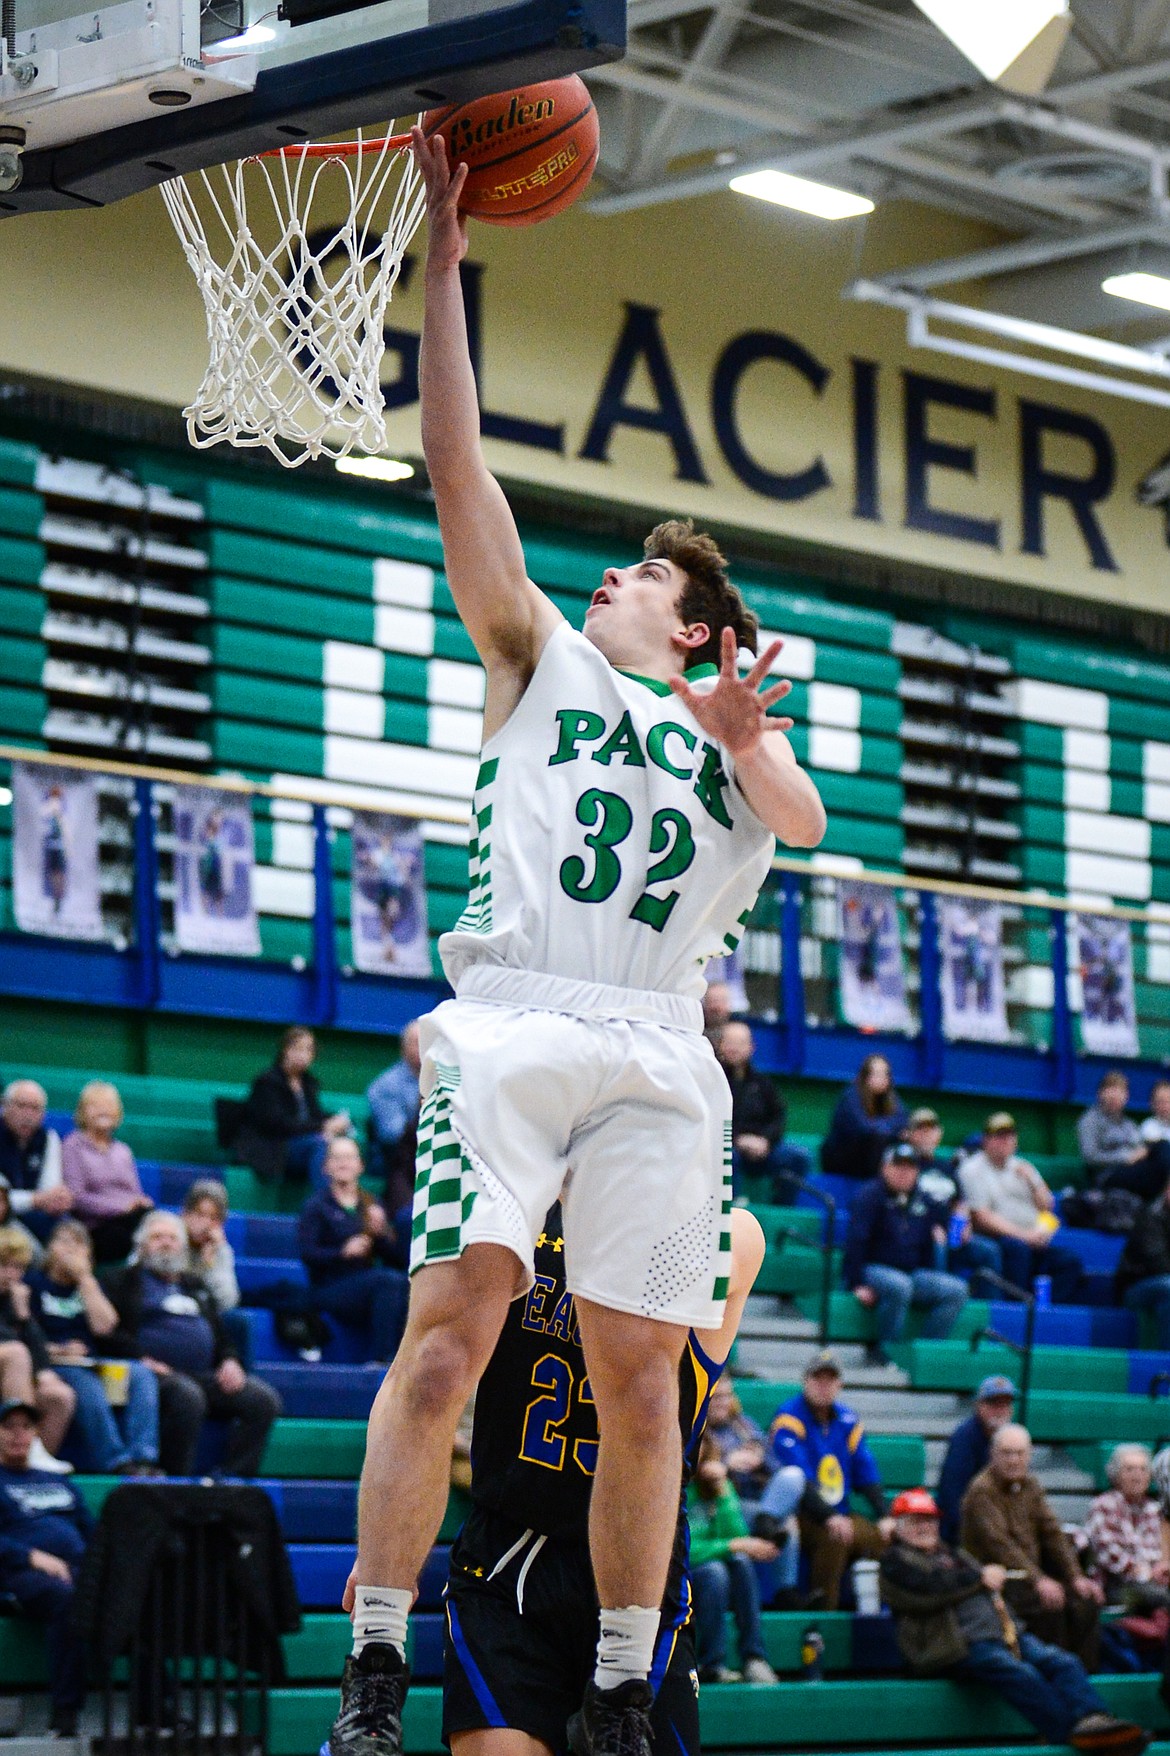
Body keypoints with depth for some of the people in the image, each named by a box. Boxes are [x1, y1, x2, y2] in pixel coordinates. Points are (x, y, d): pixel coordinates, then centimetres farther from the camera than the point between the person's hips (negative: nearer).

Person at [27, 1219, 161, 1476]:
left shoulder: (90, 1284, 21)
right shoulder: (35, 1283, 9)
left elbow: (104, 1326, 3)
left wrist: (85, 1279, 2)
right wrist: (54, 1351, -17)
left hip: (91, 1365, 5)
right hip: (52, 1366, -5)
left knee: (141, 1375, -23)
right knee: (89, 1388, -37)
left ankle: (143, 1458, -36)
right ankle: (116, 1462, -41)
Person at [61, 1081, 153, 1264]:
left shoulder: (122, 1151, 29)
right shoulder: (74, 1146, 10)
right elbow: (77, 1197, -4)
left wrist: (142, 1203, -3)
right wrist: (122, 1207, -12)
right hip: (98, 1227, -5)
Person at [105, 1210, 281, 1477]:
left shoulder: (195, 1285, 31)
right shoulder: (125, 1281, 15)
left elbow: (220, 1333, 29)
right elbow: (111, 1331, 1)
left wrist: (229, 1361, 6)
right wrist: (142, 1358, -16)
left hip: (207, 1375, 6)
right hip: (159, 1373, -6)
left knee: (264, 1399, -18)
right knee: (187, 1396, -39)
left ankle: (234, 1477, -22)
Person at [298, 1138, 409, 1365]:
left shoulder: (372, 1206, 21)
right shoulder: (316, 1206, 10)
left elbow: (398, 1259, 13)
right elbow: (306, 1252, -7)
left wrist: (380, 1233, -5)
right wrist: (343, 1252, -21)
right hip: (330, 1290, -4)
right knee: (389, 1280, -32)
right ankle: (381, 1357, -35)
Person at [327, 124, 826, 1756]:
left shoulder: (736, 729, 25)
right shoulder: (540, 656, 22)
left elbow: (807, 818, 2)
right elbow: (458, 465, 14)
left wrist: (749, 741, -19)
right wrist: (444, 257, 8)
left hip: (659, 1055, 2)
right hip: (512, 1023, -2)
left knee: (641, 1381, -1)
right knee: (449, 1330, -16)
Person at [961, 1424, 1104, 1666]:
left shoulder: (1030, 1486, 14)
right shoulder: (982, 1490, -10)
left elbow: (1053, 1534, 11)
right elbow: (999, 1543, -21)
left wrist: (1076, 1578, -2)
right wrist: (1038, 1580, -31)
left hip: (1030, 1575, 7)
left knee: (1086, 1603, -13)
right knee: (1050, 1605, -30)